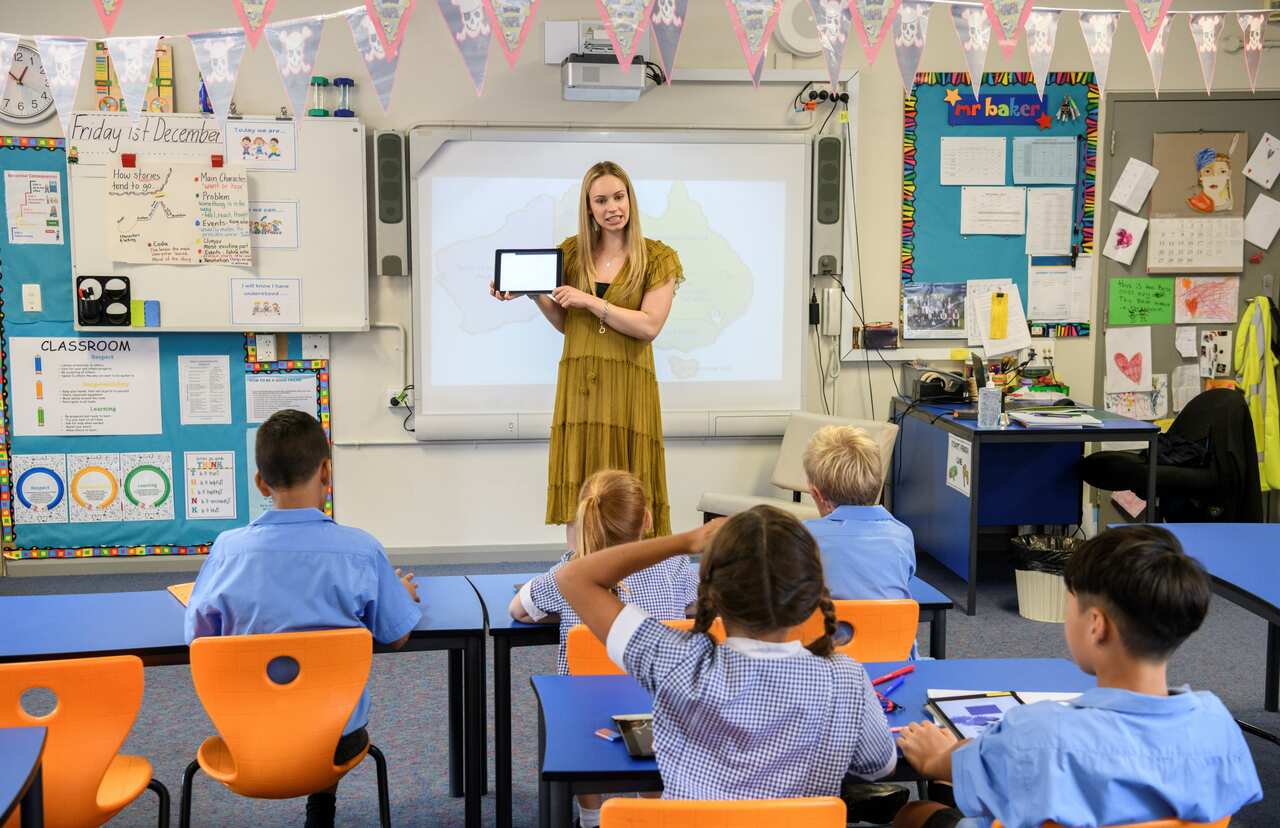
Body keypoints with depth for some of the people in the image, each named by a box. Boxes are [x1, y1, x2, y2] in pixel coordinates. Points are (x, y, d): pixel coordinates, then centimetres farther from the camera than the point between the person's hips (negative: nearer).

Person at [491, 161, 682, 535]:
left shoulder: (657, 258, 0)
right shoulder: (572, 252, 10)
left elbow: (649, 326, -10)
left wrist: (591, 301, -14)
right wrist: (535, 294, -1)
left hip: (627, 387, -3)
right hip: (578, 384, 3)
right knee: (579, 490, 1)